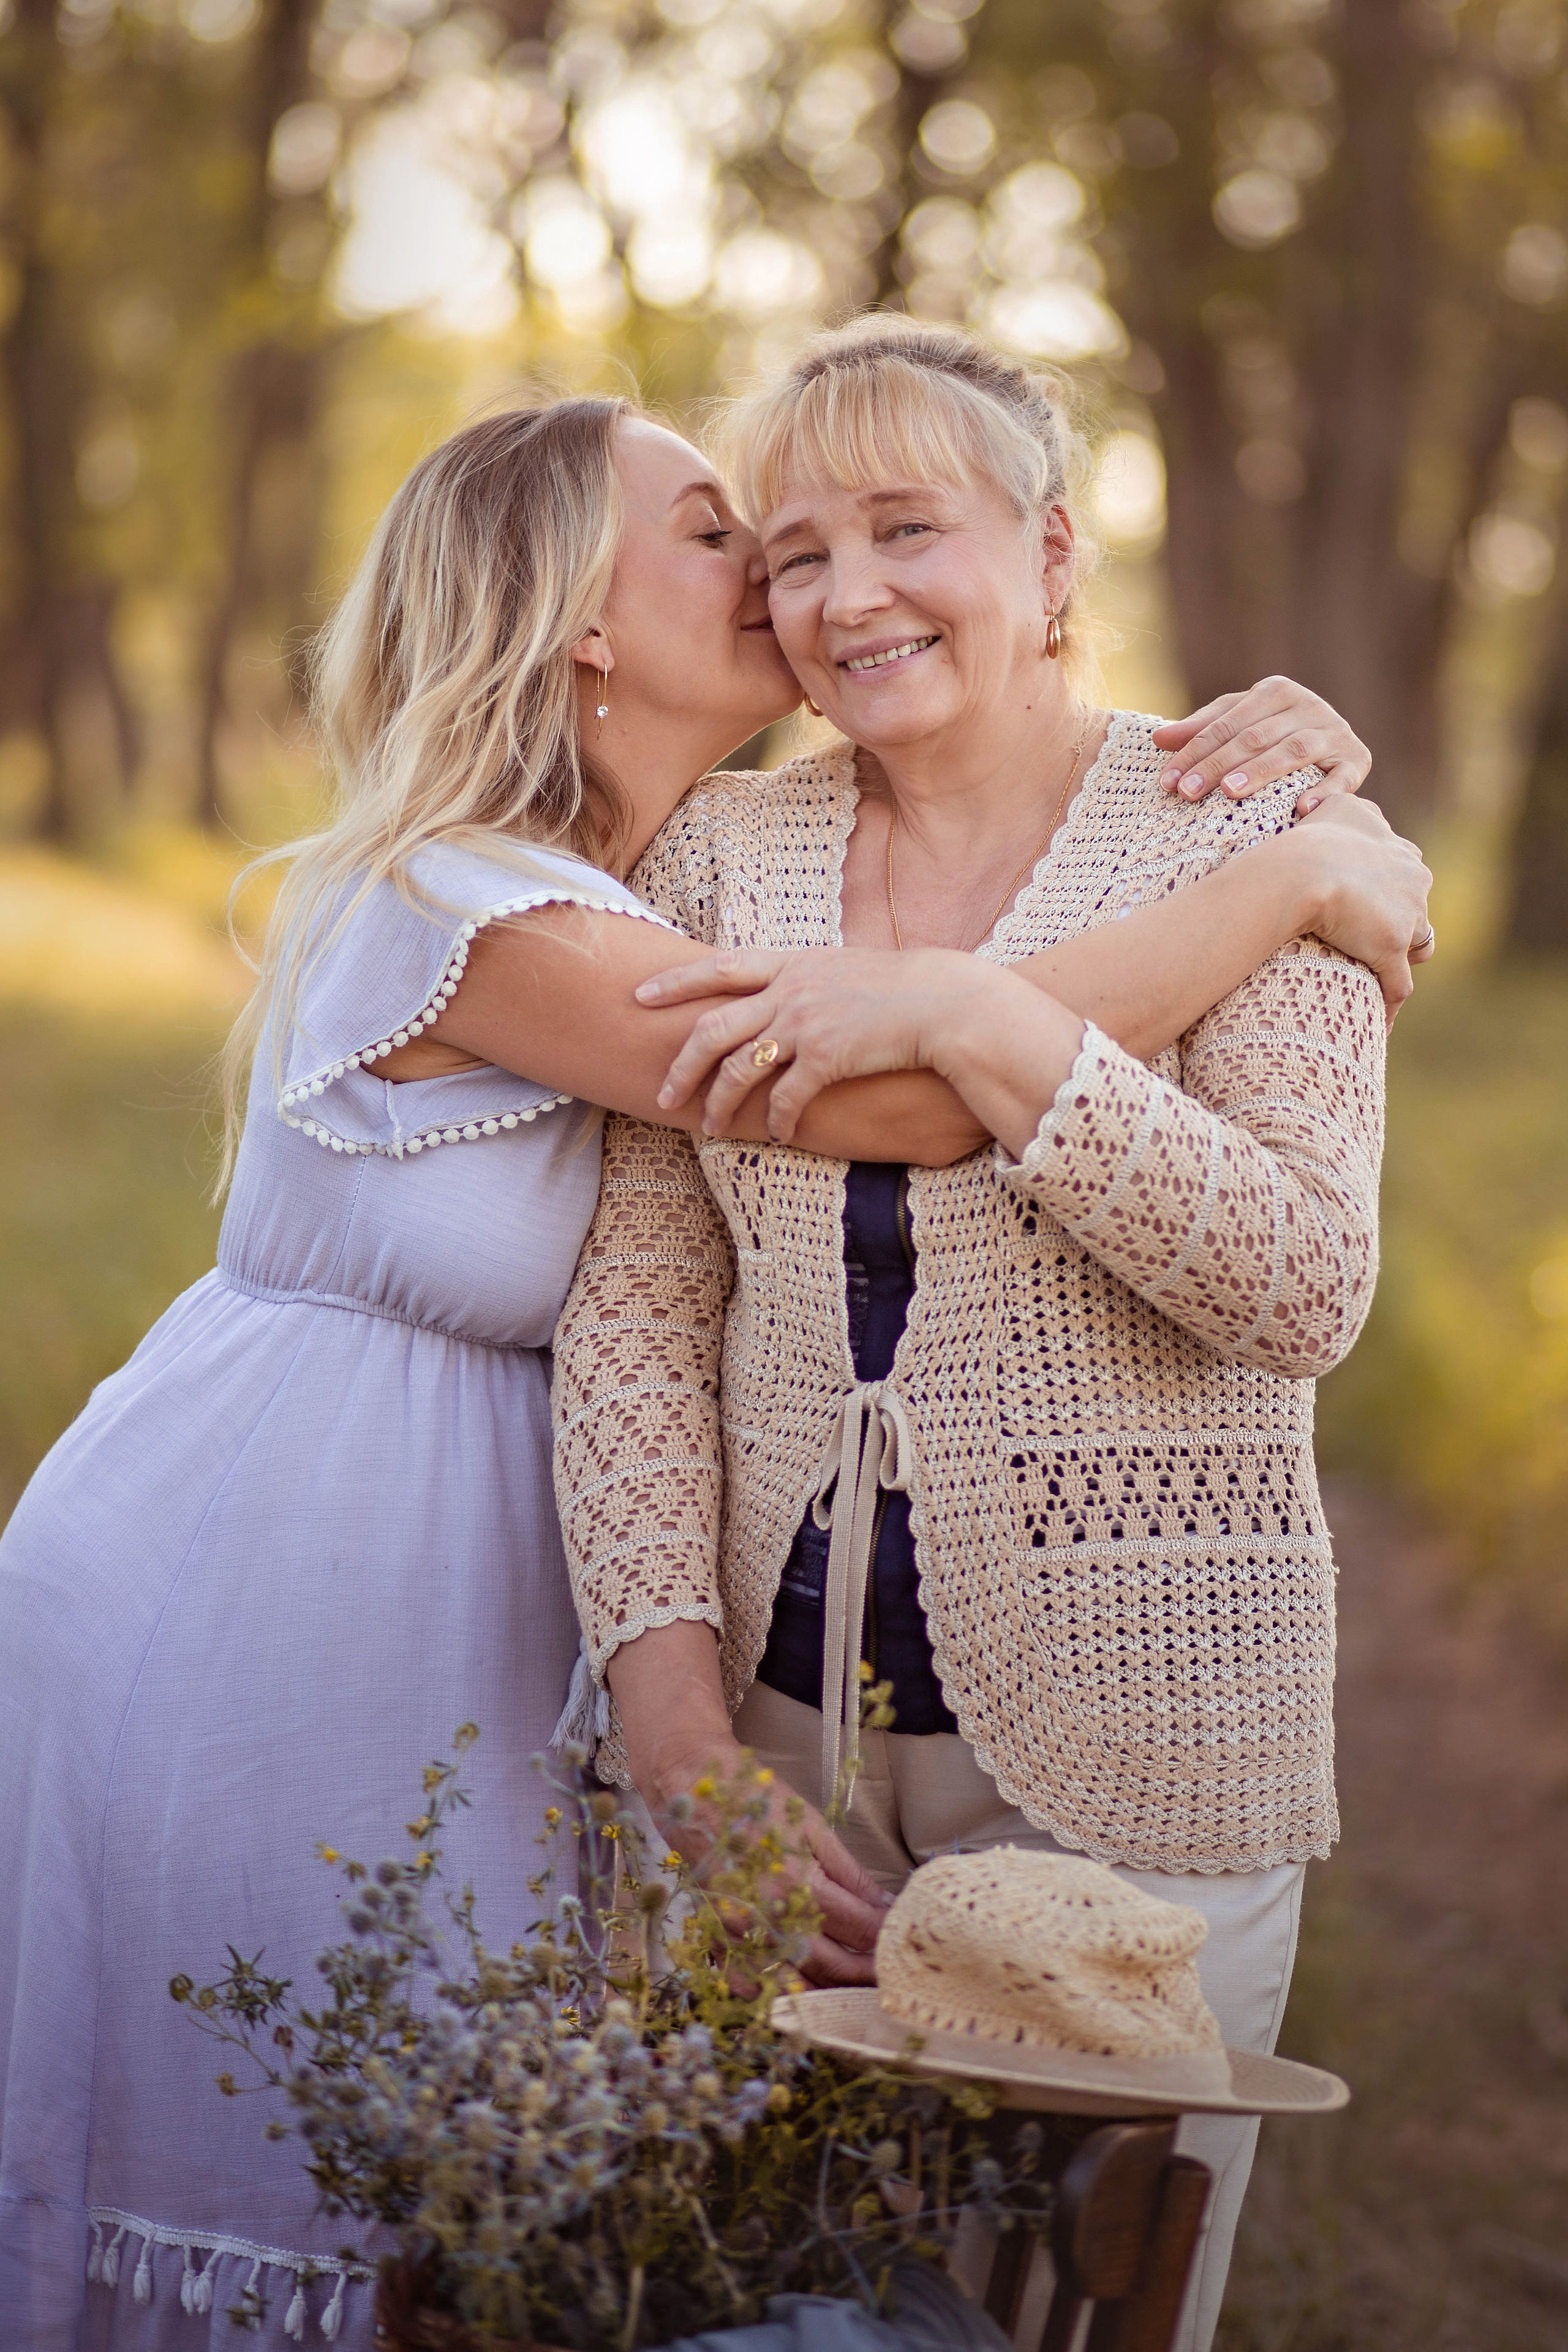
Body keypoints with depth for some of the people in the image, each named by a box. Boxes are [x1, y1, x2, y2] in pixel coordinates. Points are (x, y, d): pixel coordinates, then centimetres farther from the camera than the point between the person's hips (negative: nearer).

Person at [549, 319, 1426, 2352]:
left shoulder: (1242, 840, -4)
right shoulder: (723, 855, 6)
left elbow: (1307, 1285, -15)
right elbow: (639, 1292, 0)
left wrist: (976, 1018, -23)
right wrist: (670, 1695, -12)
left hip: (1131, 1739, -3)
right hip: (787, 1701, 3)